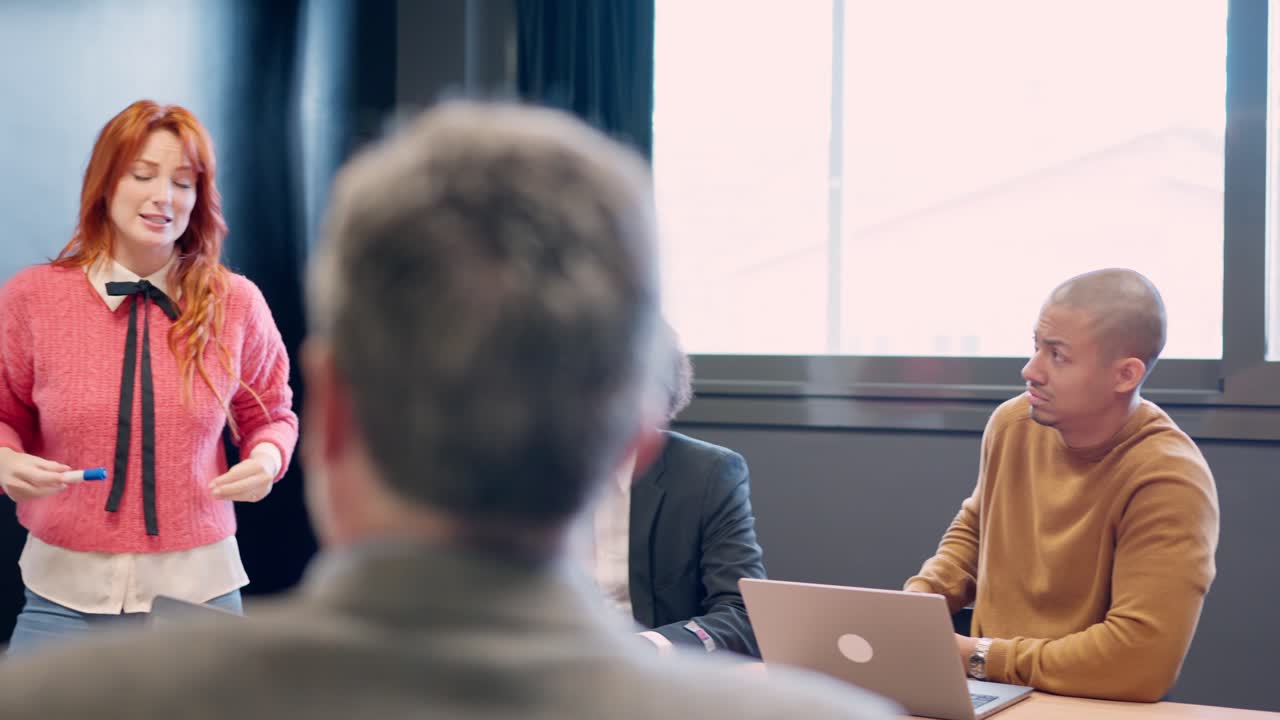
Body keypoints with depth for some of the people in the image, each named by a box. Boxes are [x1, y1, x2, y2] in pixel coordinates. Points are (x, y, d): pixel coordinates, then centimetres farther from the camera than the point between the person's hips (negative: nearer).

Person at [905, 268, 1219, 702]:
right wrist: (920, 595, 0)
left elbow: (1143, 660, -26)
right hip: (990, 698, 6)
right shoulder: (1012, 422, 0)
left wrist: (981, 658, -17)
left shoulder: (1167, 482, -20)